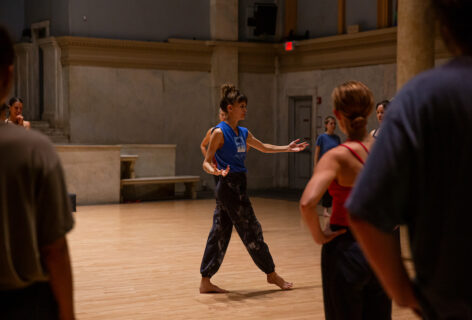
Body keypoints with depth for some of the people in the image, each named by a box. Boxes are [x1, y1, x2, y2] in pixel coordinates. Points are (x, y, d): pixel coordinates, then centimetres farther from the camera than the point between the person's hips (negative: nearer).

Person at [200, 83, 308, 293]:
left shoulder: (243, 133, 13)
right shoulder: (220, 132, -12)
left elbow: (264, 148, 28)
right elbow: (206, 162, -13)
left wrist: (288, 148, 25)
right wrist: (217, 172, -33)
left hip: (238, 186, 9)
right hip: (228, 187, -9)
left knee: (220, 233, 9)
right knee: (251, 231, 1)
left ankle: (205, 282, 13)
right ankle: (271, 274, 14)